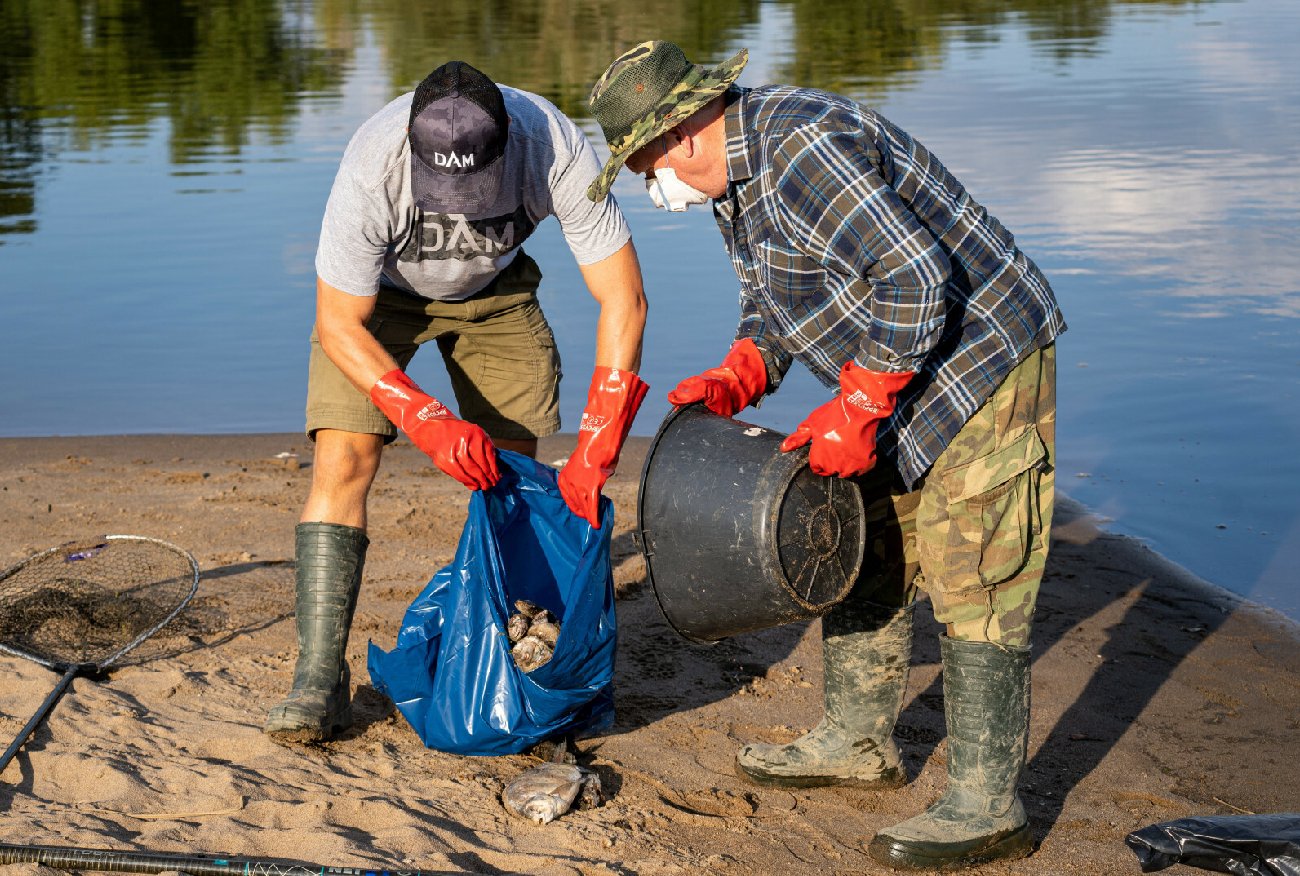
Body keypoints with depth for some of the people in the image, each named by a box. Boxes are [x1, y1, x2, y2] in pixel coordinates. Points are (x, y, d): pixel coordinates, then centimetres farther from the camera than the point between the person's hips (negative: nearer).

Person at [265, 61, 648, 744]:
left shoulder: (556, 150, -37)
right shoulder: (372, 169, -40)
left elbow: (623, 299, -29)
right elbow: (340, 326, -27)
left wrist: (593, 456, -34)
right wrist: (429, 424, -39)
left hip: (495, 289, 2)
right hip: (380, 289, -2)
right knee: (342, 462, -17)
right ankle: (319, 681, -14)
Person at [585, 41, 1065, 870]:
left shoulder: (803, 148, -26)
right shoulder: (733, 172, 8)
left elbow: (916, 279, -29)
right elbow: (773, 299, 18)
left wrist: (855, 410, -24)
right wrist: (735, 379, 0)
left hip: (982, 358, -10)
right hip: (901, 374, 11)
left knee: (971, 583, -9)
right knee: (864, 553, 17)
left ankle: (987, 805, -3)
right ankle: (859, 740, 31)